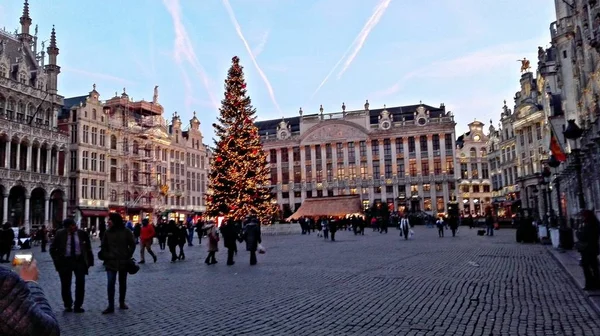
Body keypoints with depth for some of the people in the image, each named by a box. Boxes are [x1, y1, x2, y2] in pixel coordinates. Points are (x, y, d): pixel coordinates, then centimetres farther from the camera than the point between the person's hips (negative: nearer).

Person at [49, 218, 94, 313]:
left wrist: (89, 261, -1)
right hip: (65, 261, 0)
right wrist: (57, 260, -2)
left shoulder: (82, 234, -3)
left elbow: (88, 248, 5)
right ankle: (68, 305, 27)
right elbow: (52, 248, 6)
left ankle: (78, 306, 10)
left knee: (80, 284, -3)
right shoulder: (60, 234, -4)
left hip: (79, 260, 0)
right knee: (65, 285, 9)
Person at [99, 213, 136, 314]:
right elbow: (104, 246, 11)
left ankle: (122, 303, 27)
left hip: (123, 261, -1)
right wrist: (106, 256, 1)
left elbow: (132, 245, 1)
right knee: (110, 284, -6)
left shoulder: (126, 231, -5)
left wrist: (128, 256, -3)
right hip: (111, 261, 1)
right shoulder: (107, 232, 2)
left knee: (122, 283, 12)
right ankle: (110, 306, 0)